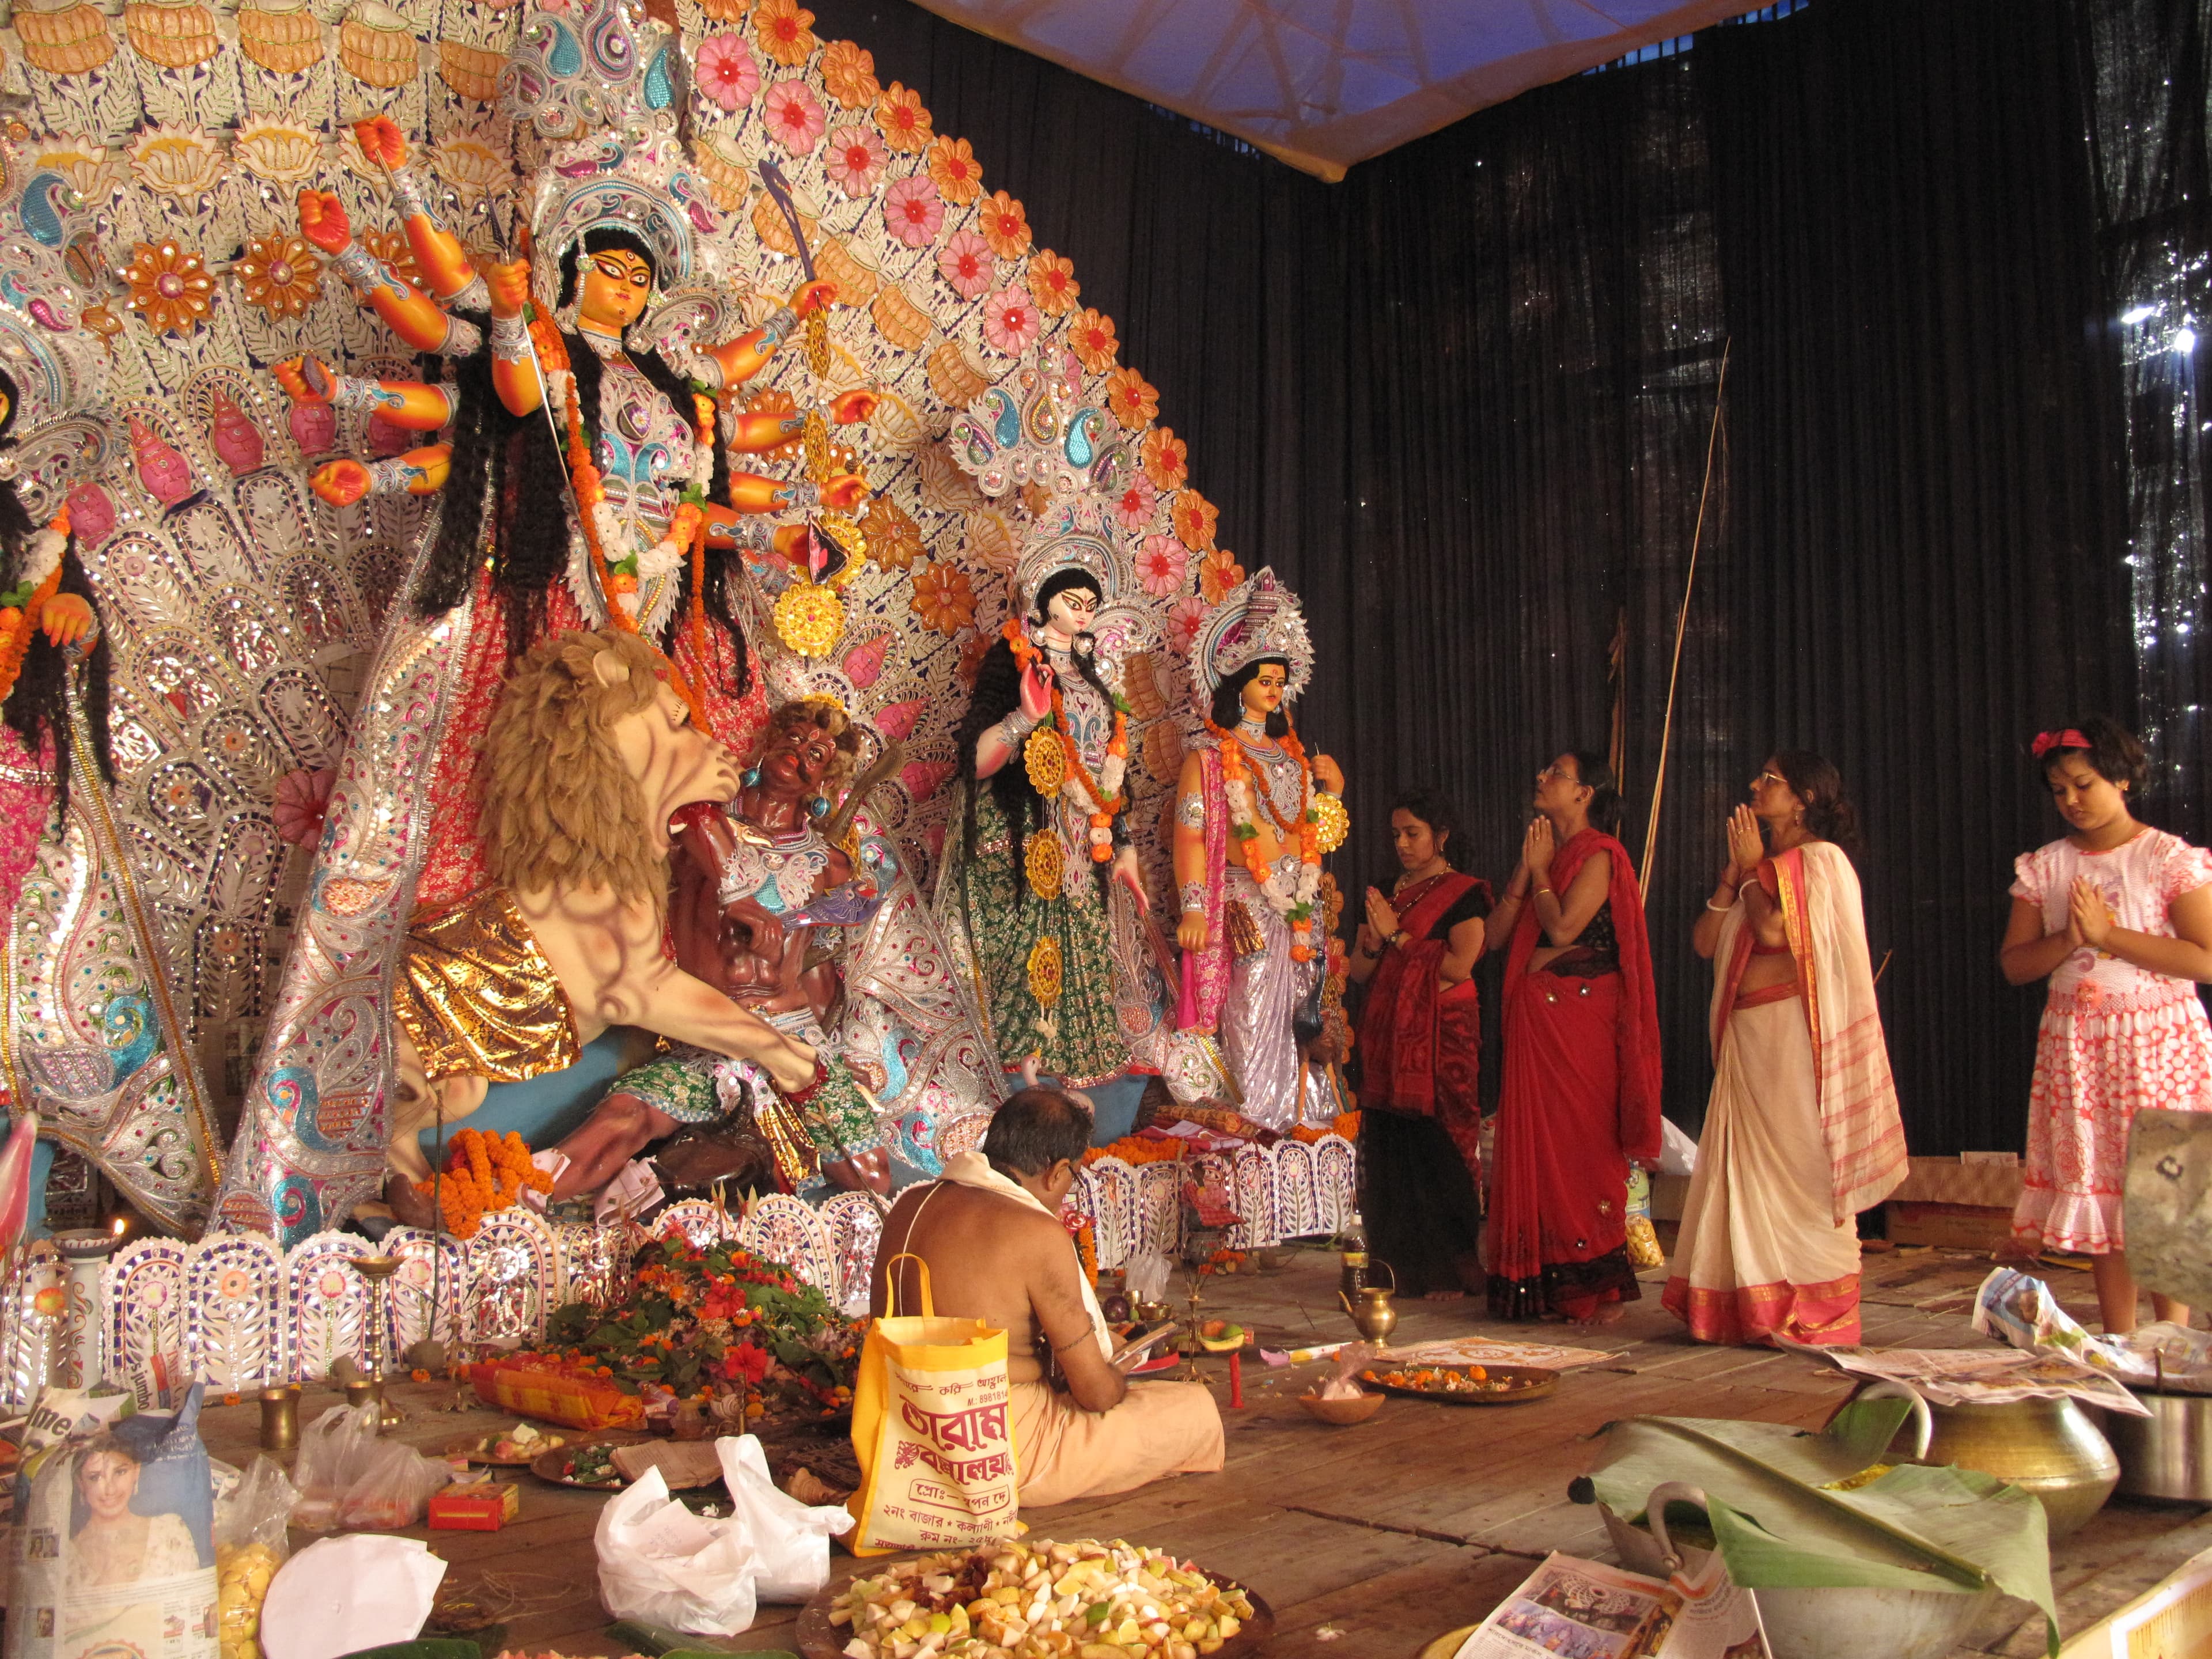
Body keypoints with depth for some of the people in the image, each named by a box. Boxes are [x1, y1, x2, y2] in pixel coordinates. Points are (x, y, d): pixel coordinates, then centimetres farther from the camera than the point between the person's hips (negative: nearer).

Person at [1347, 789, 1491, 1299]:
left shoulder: (1465, 894, 1)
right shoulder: (1390, 893, 18)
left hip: (1441, 1036, -5)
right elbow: (1359, 971, 15)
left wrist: (1397, 936, -8)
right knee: (1390, 1149, 2)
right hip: (1388, 1036, 5)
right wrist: (1373, 941, -6)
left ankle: (1449, 1270, 0)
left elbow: (1460, 963, -14)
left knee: (1439, 1146, -7)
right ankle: (1401, 1263, 10)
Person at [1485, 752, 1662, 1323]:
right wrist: (1526, 868, 0)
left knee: (1584, 1143, -5)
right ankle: (1544, 1282, 11)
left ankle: (1601, 1287, 3)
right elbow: (1496, 934, 9)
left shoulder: (1599, 855, -5)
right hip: (1534, 1015, 7)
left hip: (1582, 1015, -7)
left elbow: (1562, 928, -18)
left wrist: (1541, 868, -5)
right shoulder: (1543, 849, 17)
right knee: (1535, 1141, 5)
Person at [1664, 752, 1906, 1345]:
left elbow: (1775, 929, -18)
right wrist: (1733, 871, 4)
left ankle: (1815, 1315, 1)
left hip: (1794, 1031, -8)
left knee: (1800, 1167, -5)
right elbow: (1705, 941, 11)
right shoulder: (1764, 866, 20)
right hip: (1746, 1035, 8)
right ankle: (1754, 1309, 11)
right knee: (1749, 1167, 7)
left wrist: (1753, 869, -4)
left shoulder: (1821, 859, -3)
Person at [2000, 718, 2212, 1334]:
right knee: (2097, 1184, 4)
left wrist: (2108, 934, -16)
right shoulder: (2045, 867, 7)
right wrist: (2068, 941, -14)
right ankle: (2119, 1347, 12)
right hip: (2075, 1044, 4)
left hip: (2159, 1043, -3)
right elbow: (2013, 964, 4)